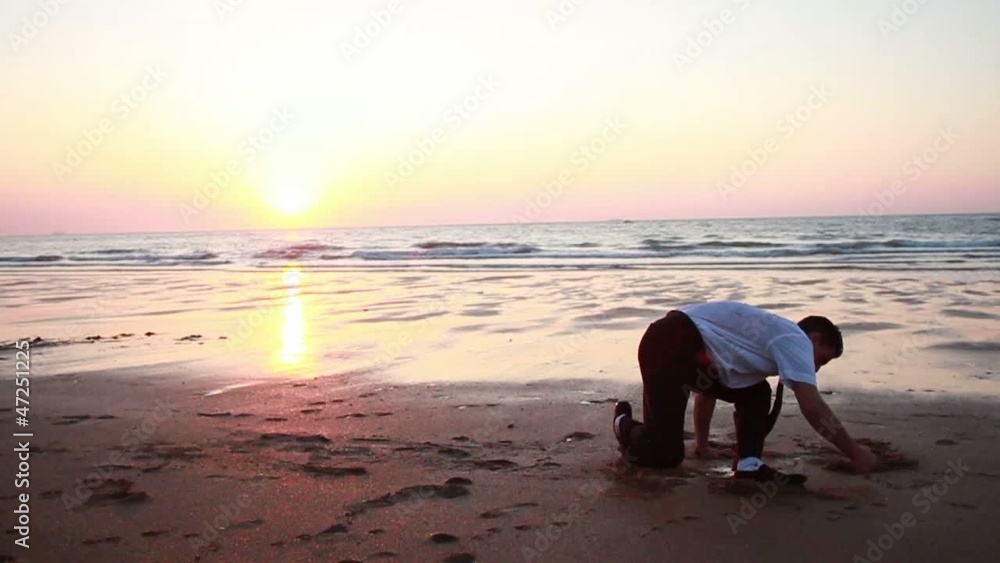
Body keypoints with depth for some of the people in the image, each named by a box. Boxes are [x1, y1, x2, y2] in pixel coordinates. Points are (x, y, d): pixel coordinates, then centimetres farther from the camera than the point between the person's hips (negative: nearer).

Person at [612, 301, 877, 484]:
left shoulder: (772, 337, 28)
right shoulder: (796, 340, 0)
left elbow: (709, 388, 33)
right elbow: (812, 407, -10)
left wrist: (702, 442, 40)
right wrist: (855, 453, 1)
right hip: (670, 345, -10)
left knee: (755, 394, 14)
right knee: (667, 455, -9)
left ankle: (750, 465, 9)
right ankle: (624, 424, 18)